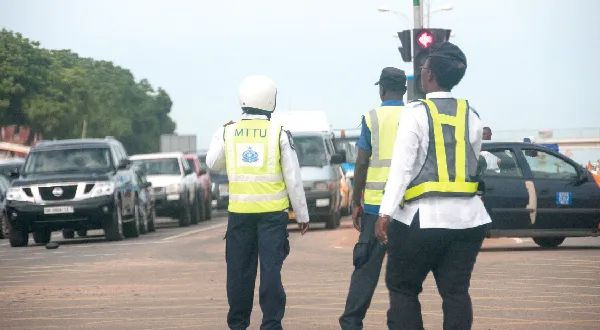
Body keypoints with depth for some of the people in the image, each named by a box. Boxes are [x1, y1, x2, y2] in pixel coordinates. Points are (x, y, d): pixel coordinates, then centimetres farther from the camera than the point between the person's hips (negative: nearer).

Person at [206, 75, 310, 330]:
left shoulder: (227, 132, -1)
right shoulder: (279, 134, -6)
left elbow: (213, 163, 16)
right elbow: (293, 179, -2)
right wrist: (302, 215, 6)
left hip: (240, 211, 2)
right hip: (272, 212, -2)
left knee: (239, 270, 10)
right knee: (271, 269, 0)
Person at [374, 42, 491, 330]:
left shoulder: (416, 113, -8)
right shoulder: (470, 116, 8)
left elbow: (401, 167, -12)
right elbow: (472, 165, 10)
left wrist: (385, 213, -13)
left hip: (423, 217, -5)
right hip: (467, 216, 5)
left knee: (402, 288, 6)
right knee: (456, 290, 6)